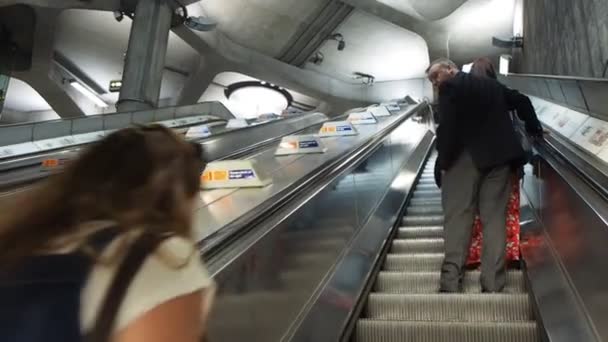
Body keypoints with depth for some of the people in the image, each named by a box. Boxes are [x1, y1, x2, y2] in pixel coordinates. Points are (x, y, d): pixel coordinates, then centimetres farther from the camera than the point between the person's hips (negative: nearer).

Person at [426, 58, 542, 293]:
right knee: (494, 217, 2)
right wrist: (533, 128, 41)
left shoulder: (450, 87, 0)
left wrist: (444, 160, -6)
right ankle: (493, 285, -3)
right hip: (498, 155, 6)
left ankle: (451, 282, -13)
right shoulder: (493, 85, 21)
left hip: (464, 157, -5)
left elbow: (447, 126, -11)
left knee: (457, 216, -5)